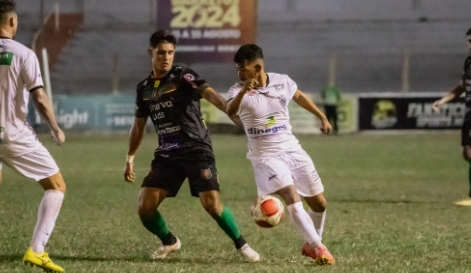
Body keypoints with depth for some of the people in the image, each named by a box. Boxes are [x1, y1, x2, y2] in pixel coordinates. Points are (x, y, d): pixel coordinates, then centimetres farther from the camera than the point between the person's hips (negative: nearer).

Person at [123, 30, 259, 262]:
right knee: (145, 208, -5)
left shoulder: (183, 76, -6)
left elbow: (209, 94, -24)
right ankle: (169, 241, 24)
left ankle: (241, 245, 6)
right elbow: (138, 126, 23)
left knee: (212, 204, -17)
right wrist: (130, 157, 21)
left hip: (197, 151, -5)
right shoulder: (144, 88, 10)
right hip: (166, 155, 5)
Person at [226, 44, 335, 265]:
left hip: (292, 150, 4)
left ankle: (311, 245, 32)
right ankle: (319, 248, -19)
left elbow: (299, 97, 20)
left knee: (319, 203, 8)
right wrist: (243, 92, -53)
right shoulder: (238, 91, -13)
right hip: (265, 156, -4)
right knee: (292, 198, -24)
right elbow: (230, 111, -36)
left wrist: (322, 117, 22)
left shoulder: (282, 82, -3)